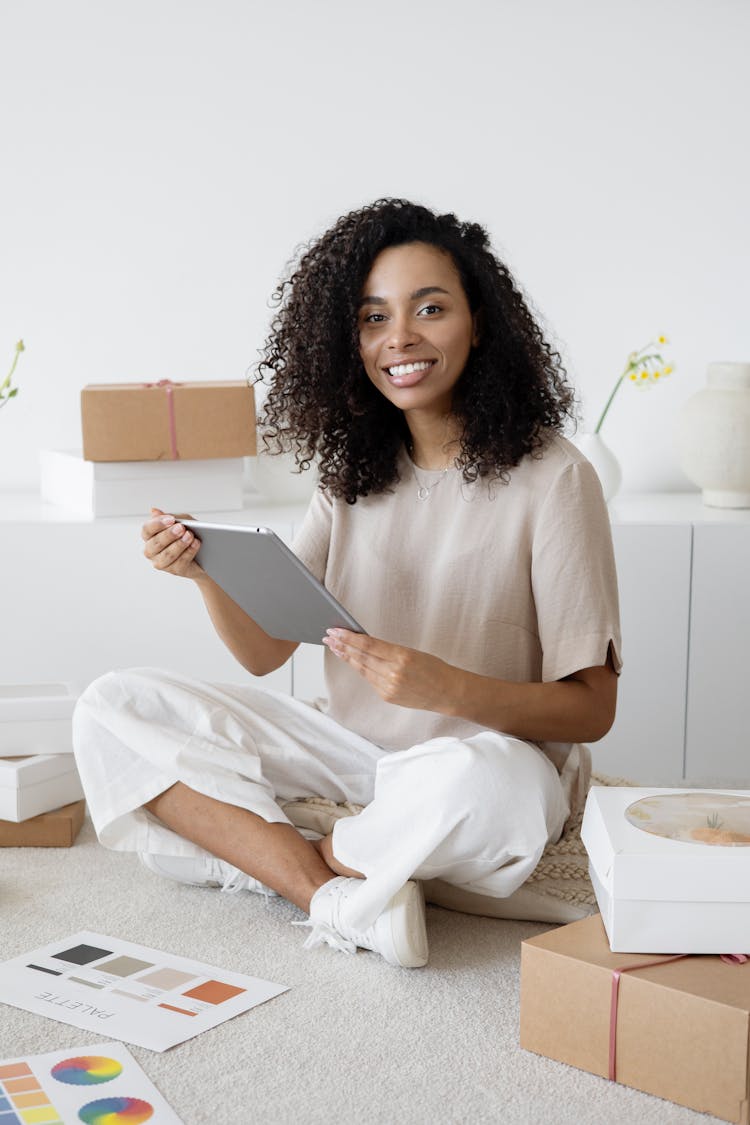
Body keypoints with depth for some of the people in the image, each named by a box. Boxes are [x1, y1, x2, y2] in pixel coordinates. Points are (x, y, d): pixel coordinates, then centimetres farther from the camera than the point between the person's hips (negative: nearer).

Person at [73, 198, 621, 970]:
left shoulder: (551, 479, -12)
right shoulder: (354, 473, 4)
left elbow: (591, 709, -13)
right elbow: (265, 650, 1)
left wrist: (446, 688, -30)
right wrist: (207, 573, -20)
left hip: (493, 755, -5)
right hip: (352, 751, 6)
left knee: (477, 784, -42)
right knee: (111, 709, -7)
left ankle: (258, 853, -11)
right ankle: (344, 900, -21)